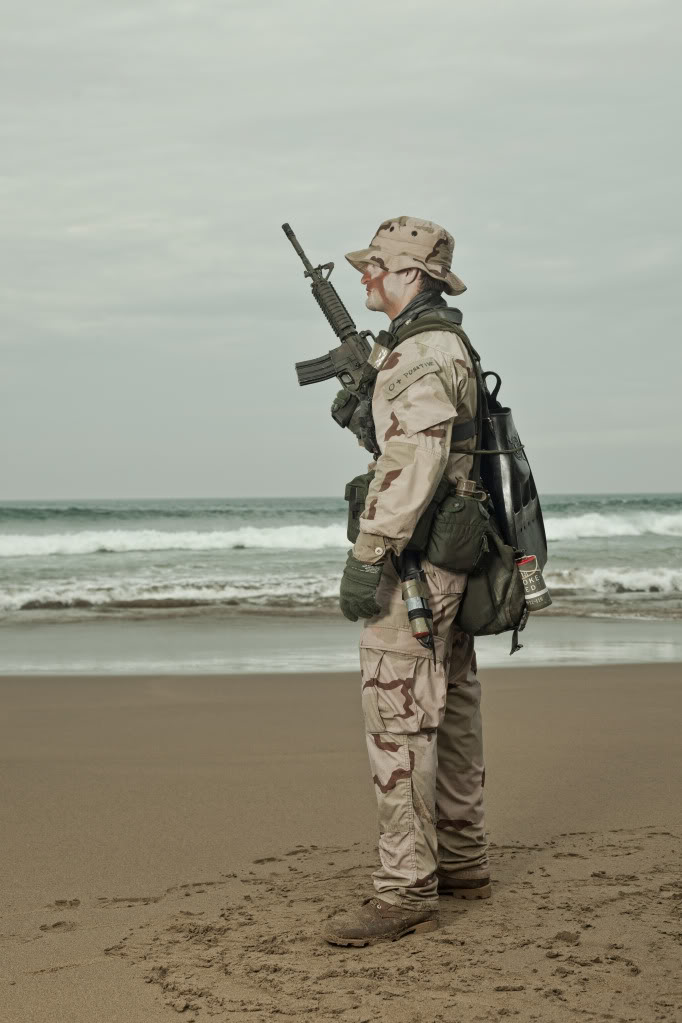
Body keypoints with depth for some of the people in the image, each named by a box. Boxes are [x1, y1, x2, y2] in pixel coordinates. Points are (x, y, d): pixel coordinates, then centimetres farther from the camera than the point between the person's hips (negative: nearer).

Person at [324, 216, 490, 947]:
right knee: (449, 710, 15)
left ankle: (406, 888, -8)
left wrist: (367, 557, -26)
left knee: (398, 717, -10)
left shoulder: (421, 351, -16)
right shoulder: (452, 346, 18)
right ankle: (461, 861, 24)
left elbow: (413, 461, -26)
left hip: (414, 558, -11)